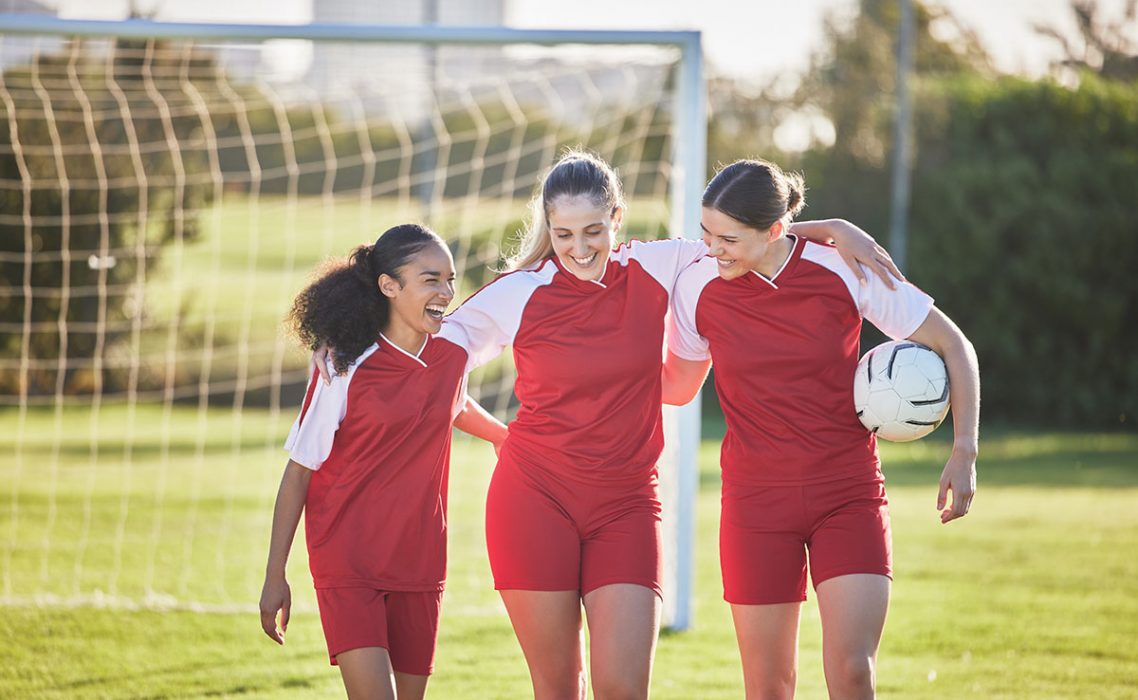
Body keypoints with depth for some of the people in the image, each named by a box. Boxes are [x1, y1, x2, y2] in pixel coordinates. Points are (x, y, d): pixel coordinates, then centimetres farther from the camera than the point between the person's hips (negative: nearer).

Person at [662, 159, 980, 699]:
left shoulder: (844, 271, -10)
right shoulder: (698, 286, -4)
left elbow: (951, 345, -1)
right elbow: (677, 385, 13)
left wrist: (964, 452, -9)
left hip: (848, 493, -1)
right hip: (756, 502, 1)